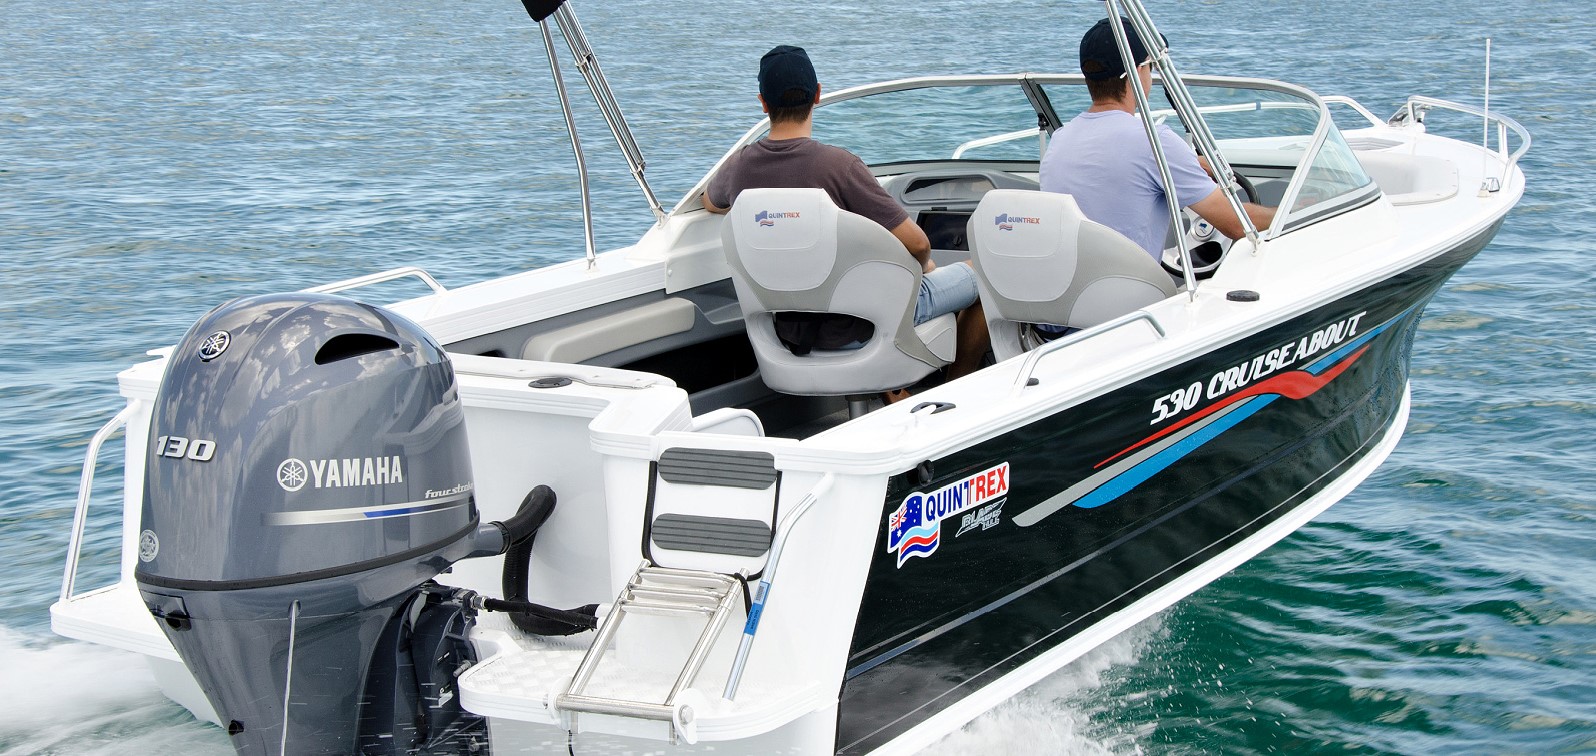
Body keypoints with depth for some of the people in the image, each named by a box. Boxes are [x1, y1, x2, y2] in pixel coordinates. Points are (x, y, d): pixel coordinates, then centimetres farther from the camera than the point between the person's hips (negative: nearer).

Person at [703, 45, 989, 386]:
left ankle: (893, 391, 35)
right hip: (857, 329, -6)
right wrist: (924, 266, 0)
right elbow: (916, 244, -23)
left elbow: (710, 203, 18)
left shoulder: (738, 167, -8)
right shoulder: (838, 164, -26)